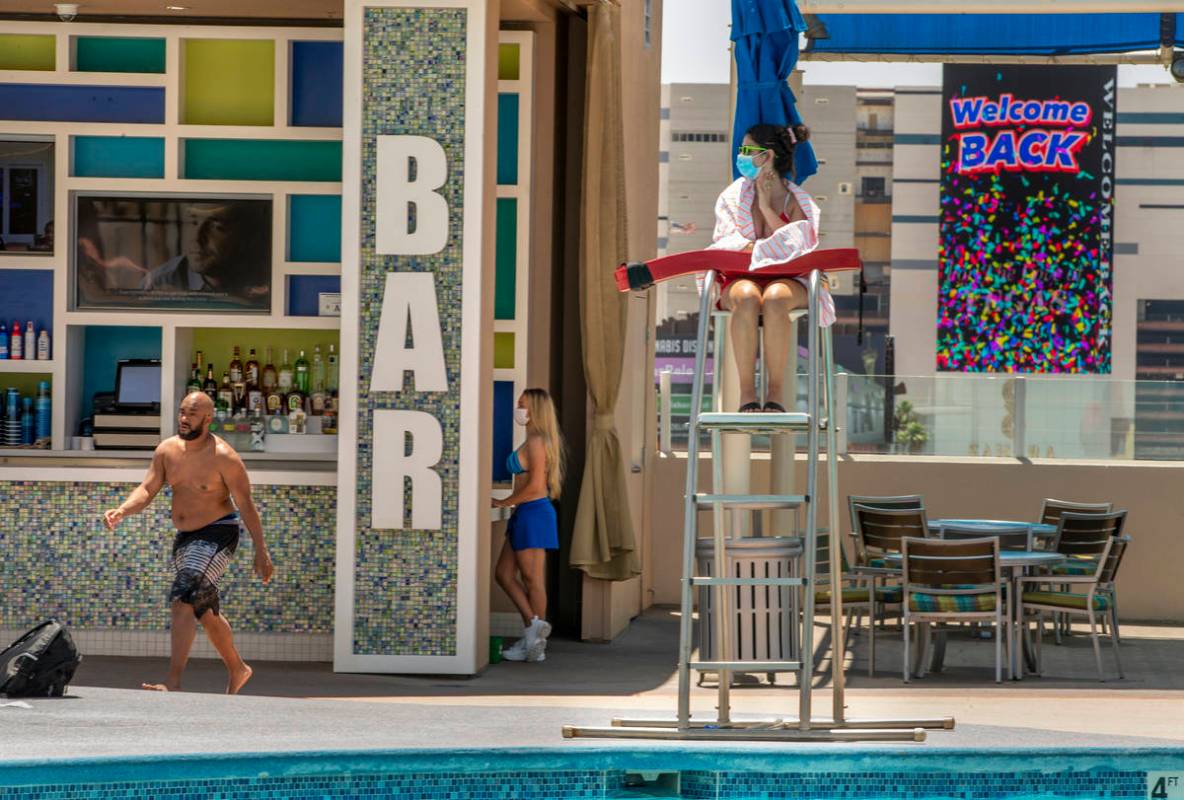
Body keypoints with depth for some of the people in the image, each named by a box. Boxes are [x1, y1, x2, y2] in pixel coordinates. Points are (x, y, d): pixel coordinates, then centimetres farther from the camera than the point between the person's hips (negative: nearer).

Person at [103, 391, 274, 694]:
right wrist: (122, 511, -24)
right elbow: (147, 489, -3)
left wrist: (261, 552, -12)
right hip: (184, 537, 8)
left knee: (183, 599, -23)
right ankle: (237, 670, 39)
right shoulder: (167, 450, 0)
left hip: (218, 535, -8)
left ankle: (173, 682, -28)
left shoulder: (223, 458, -17)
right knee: (205, 612, 18)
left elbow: (246, 505, -13)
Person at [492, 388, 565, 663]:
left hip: (533, 513, -10)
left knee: (533, 580, -2)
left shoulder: (537, 442, -15)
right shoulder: (533, 441, 15)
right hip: (524, 516, 10)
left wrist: (503, 503, -11)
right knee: (504, 574, 10)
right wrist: (508, 504, 10)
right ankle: (533, 625, 11)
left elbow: (535, 486, -20)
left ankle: (535, 643, 5)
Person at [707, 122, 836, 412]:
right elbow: (725, 244, 3)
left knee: (775, 299, -40)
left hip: (787, 280, -1)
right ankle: (746, 392, -35)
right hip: (741, 277, 1)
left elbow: (800, 249, -4)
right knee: (747, 299, -38)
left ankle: (775, 392, -33)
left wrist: (767, 208, -7)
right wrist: (765, 248, -12)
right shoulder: (733, 196, 15)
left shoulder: (797, 200, 8)